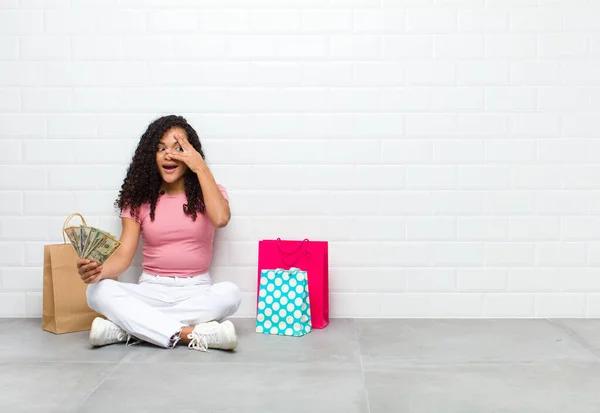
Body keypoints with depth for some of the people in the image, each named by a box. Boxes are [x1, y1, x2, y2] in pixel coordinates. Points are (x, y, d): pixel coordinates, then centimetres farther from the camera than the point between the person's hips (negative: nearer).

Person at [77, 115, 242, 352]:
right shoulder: (139, 198, 3)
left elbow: (220, 219, -24)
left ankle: (125, 328, -30)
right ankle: (193, 335, -35)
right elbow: (124, 254, -5)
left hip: (196, 291, -1)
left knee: (230, 293, -34)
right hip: (151, 290, 1)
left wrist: (201, 168, -16)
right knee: (99, 291, -27)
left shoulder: (206, 193, 1)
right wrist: (99, 270, -28)